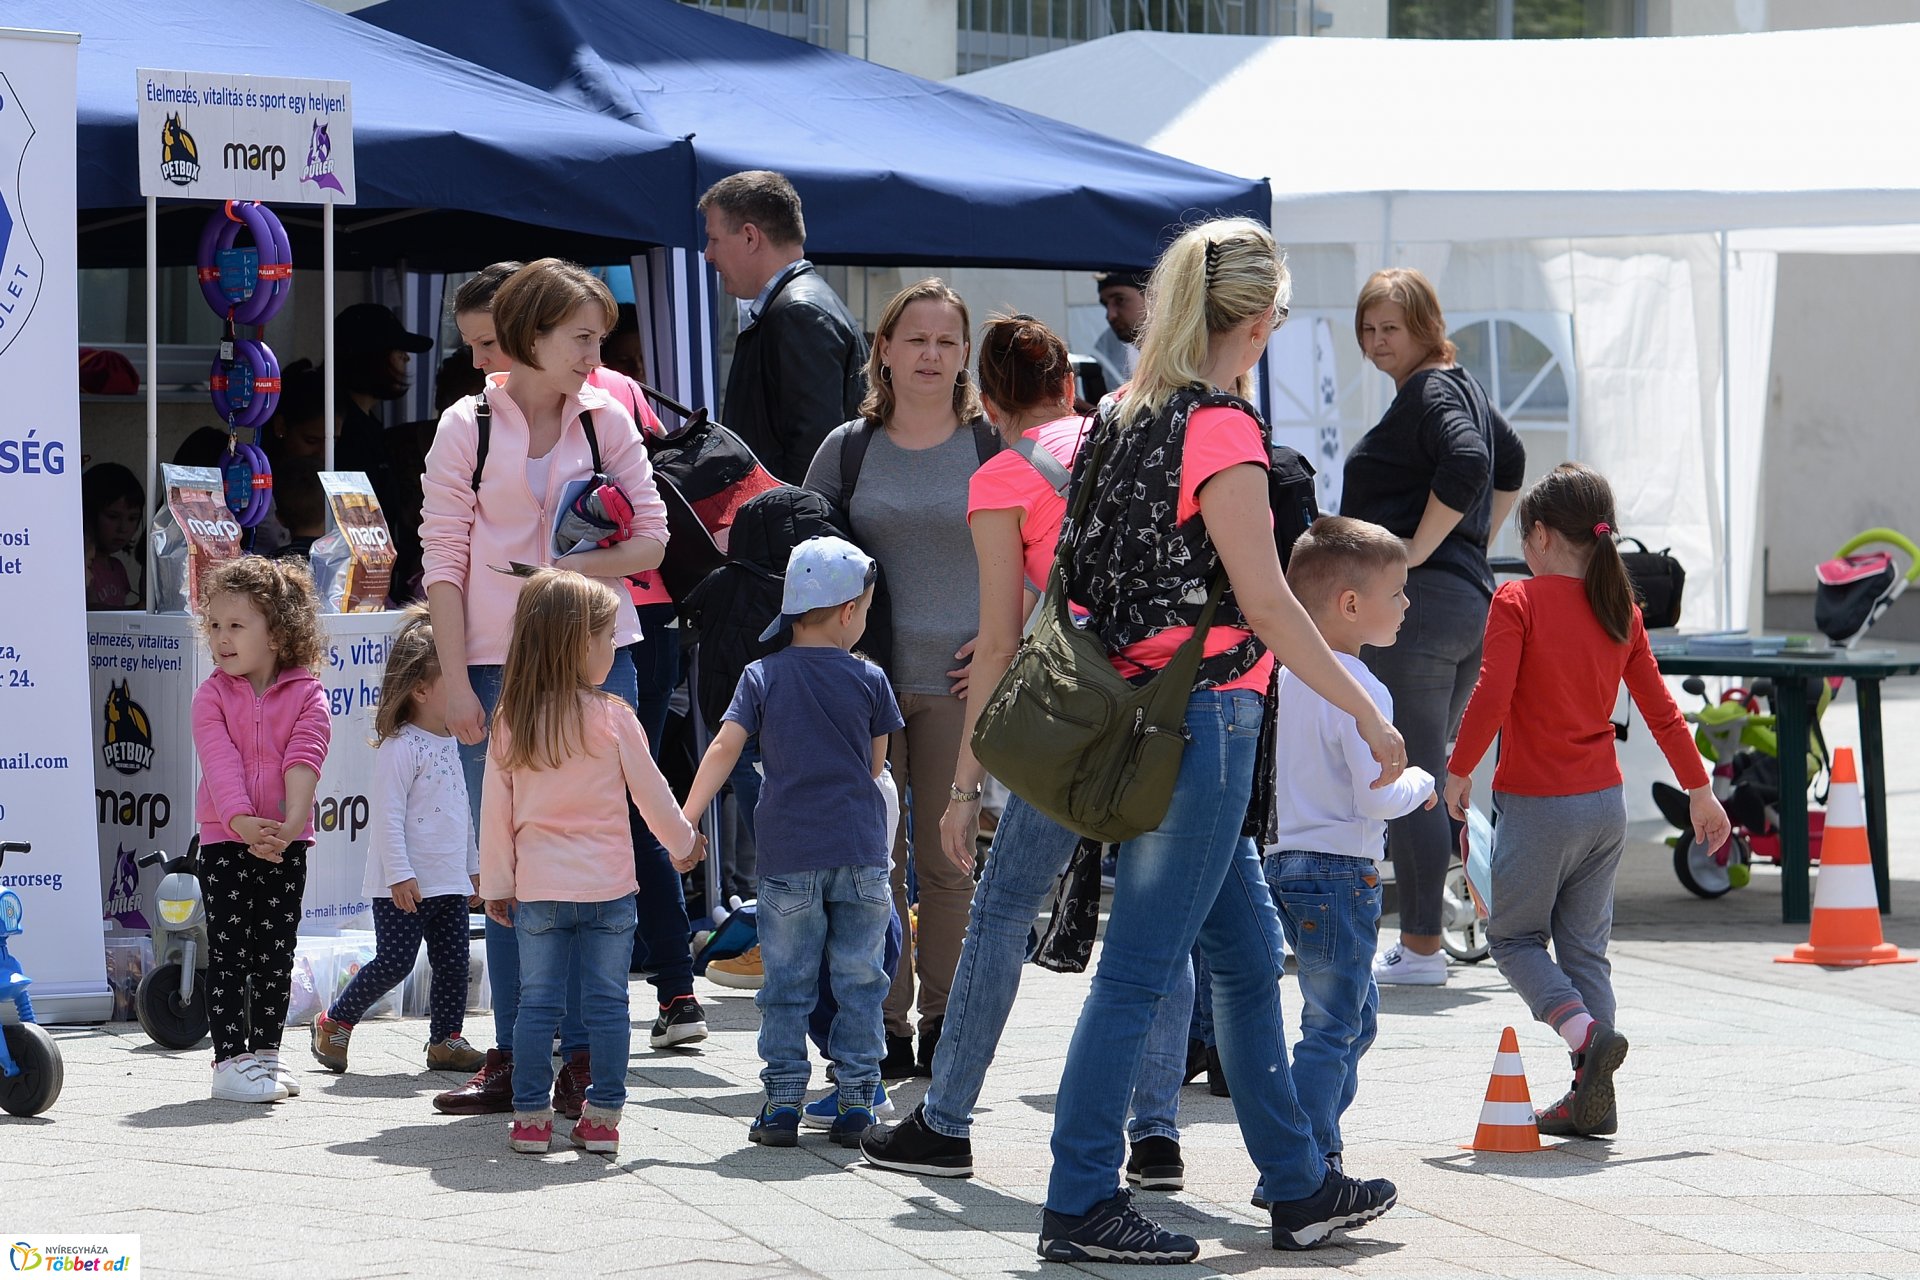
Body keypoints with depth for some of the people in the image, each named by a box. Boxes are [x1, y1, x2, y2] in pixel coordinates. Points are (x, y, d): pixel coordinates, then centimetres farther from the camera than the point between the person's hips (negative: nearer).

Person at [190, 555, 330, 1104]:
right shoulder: (212, 696, -2)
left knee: (276, 951, 9)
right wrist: (242, 822, -30)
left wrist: (290, 824, -28)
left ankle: (265, 1050, 22)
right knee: (228, 950, -3)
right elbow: (220, 764, -14)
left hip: (286, 840, 1)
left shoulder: (306, 694, -1)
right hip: (226, 839, -1)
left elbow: (303, 761, -13)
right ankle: (230, 1059, -1)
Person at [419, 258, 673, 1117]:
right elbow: (444, 559, 1)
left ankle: (584, 1060, 3)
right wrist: (455, 680, -5)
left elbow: (653, 533, 6)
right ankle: (512, 1059, 10)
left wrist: (577, 568, -12)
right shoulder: (468, 427, 3)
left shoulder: (607, 420, 7)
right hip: (497, 664, 0)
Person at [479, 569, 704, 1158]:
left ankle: (530, 1117, 7)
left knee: (538, 1004, 7)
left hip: (537, 889, 2)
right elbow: (651, 793, -1)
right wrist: (684, 844, 17)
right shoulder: (612, 717, -8)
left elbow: (495, 812, 5)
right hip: (607, 887, -2)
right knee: (606, 1003, 5)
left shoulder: (510, 724, 0)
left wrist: (496, 885, 15)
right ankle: (602, 1117, 7)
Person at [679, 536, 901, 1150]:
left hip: (787, 855, 0)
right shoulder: (869, 680, 1)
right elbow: (876, 764, 8)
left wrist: (685, 822, -6)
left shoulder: (763, 676, 1)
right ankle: (855, 1100, 6)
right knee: (858, 980, 7)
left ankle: (783, 1102, 4)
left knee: (786, 983, 7)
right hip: (861, 853, 0)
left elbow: (724, 748, -7)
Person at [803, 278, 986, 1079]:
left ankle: (942, 1026, 10)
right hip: (868, 683, 1)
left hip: (959, 683, -1)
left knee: (949, 861, 1)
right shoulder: (848, 448, 7)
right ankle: (885, 1027, 6)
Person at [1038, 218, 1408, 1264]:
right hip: (1201, 716, -9)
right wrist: (1368, 714, -9)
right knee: (1139, 971, -4)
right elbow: (1266, 605, -16)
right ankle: (1080, 1210, 0)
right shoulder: (1222, 427, -16)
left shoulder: (1120, 417, 9)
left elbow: (1077, 576, 15)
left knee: (1248, 954, 16)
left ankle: (1298, 1188, 24)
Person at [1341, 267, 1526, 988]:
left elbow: (1468, 463, -28)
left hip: (1417, 601, -11)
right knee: (1433, 778, 13)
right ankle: (1424, 940, 15)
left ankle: (1420, 949, -7)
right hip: (1471, 597, 11)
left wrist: (1417, 549, -20)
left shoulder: (1427, 393, -11)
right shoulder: (1463, 385, 20)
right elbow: (1511, 462, 35)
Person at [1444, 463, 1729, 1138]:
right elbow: (1660, 708, 11)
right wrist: (1699, 789, 20)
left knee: (1514, 936, 9)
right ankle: (1592, 1100, 8)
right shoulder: (1620, 611, 6)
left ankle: (1585, 1031, -16)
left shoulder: (1517, 601, -11)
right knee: (1585, 945, 11)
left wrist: (1459, 771, -4)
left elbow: (1492, 697, -18)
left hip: (1537, 803, -6)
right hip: (1606, 803, 6)